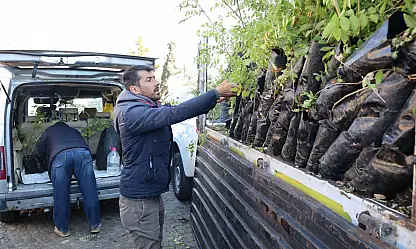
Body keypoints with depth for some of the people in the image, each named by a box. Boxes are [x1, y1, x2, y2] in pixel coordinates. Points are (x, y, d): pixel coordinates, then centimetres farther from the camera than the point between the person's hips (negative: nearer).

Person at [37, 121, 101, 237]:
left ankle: (62, 229, 20)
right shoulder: (74, 131, 41)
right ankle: (95, 225, 15)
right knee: (90, 191, 5)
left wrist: (50, 153, 54)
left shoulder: (48, 131, 36)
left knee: (61, 195, 8)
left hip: (60, 156, -2)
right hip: (82, 153, 2)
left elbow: (41, 151, 35)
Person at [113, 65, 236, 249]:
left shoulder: (152, 108, 9)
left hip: (152, 194, 9)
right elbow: (175, 114, -33)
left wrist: (214, 100, -11)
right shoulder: (132, 112, -23)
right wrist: (215, 93, -31)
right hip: (139, 199, -9)